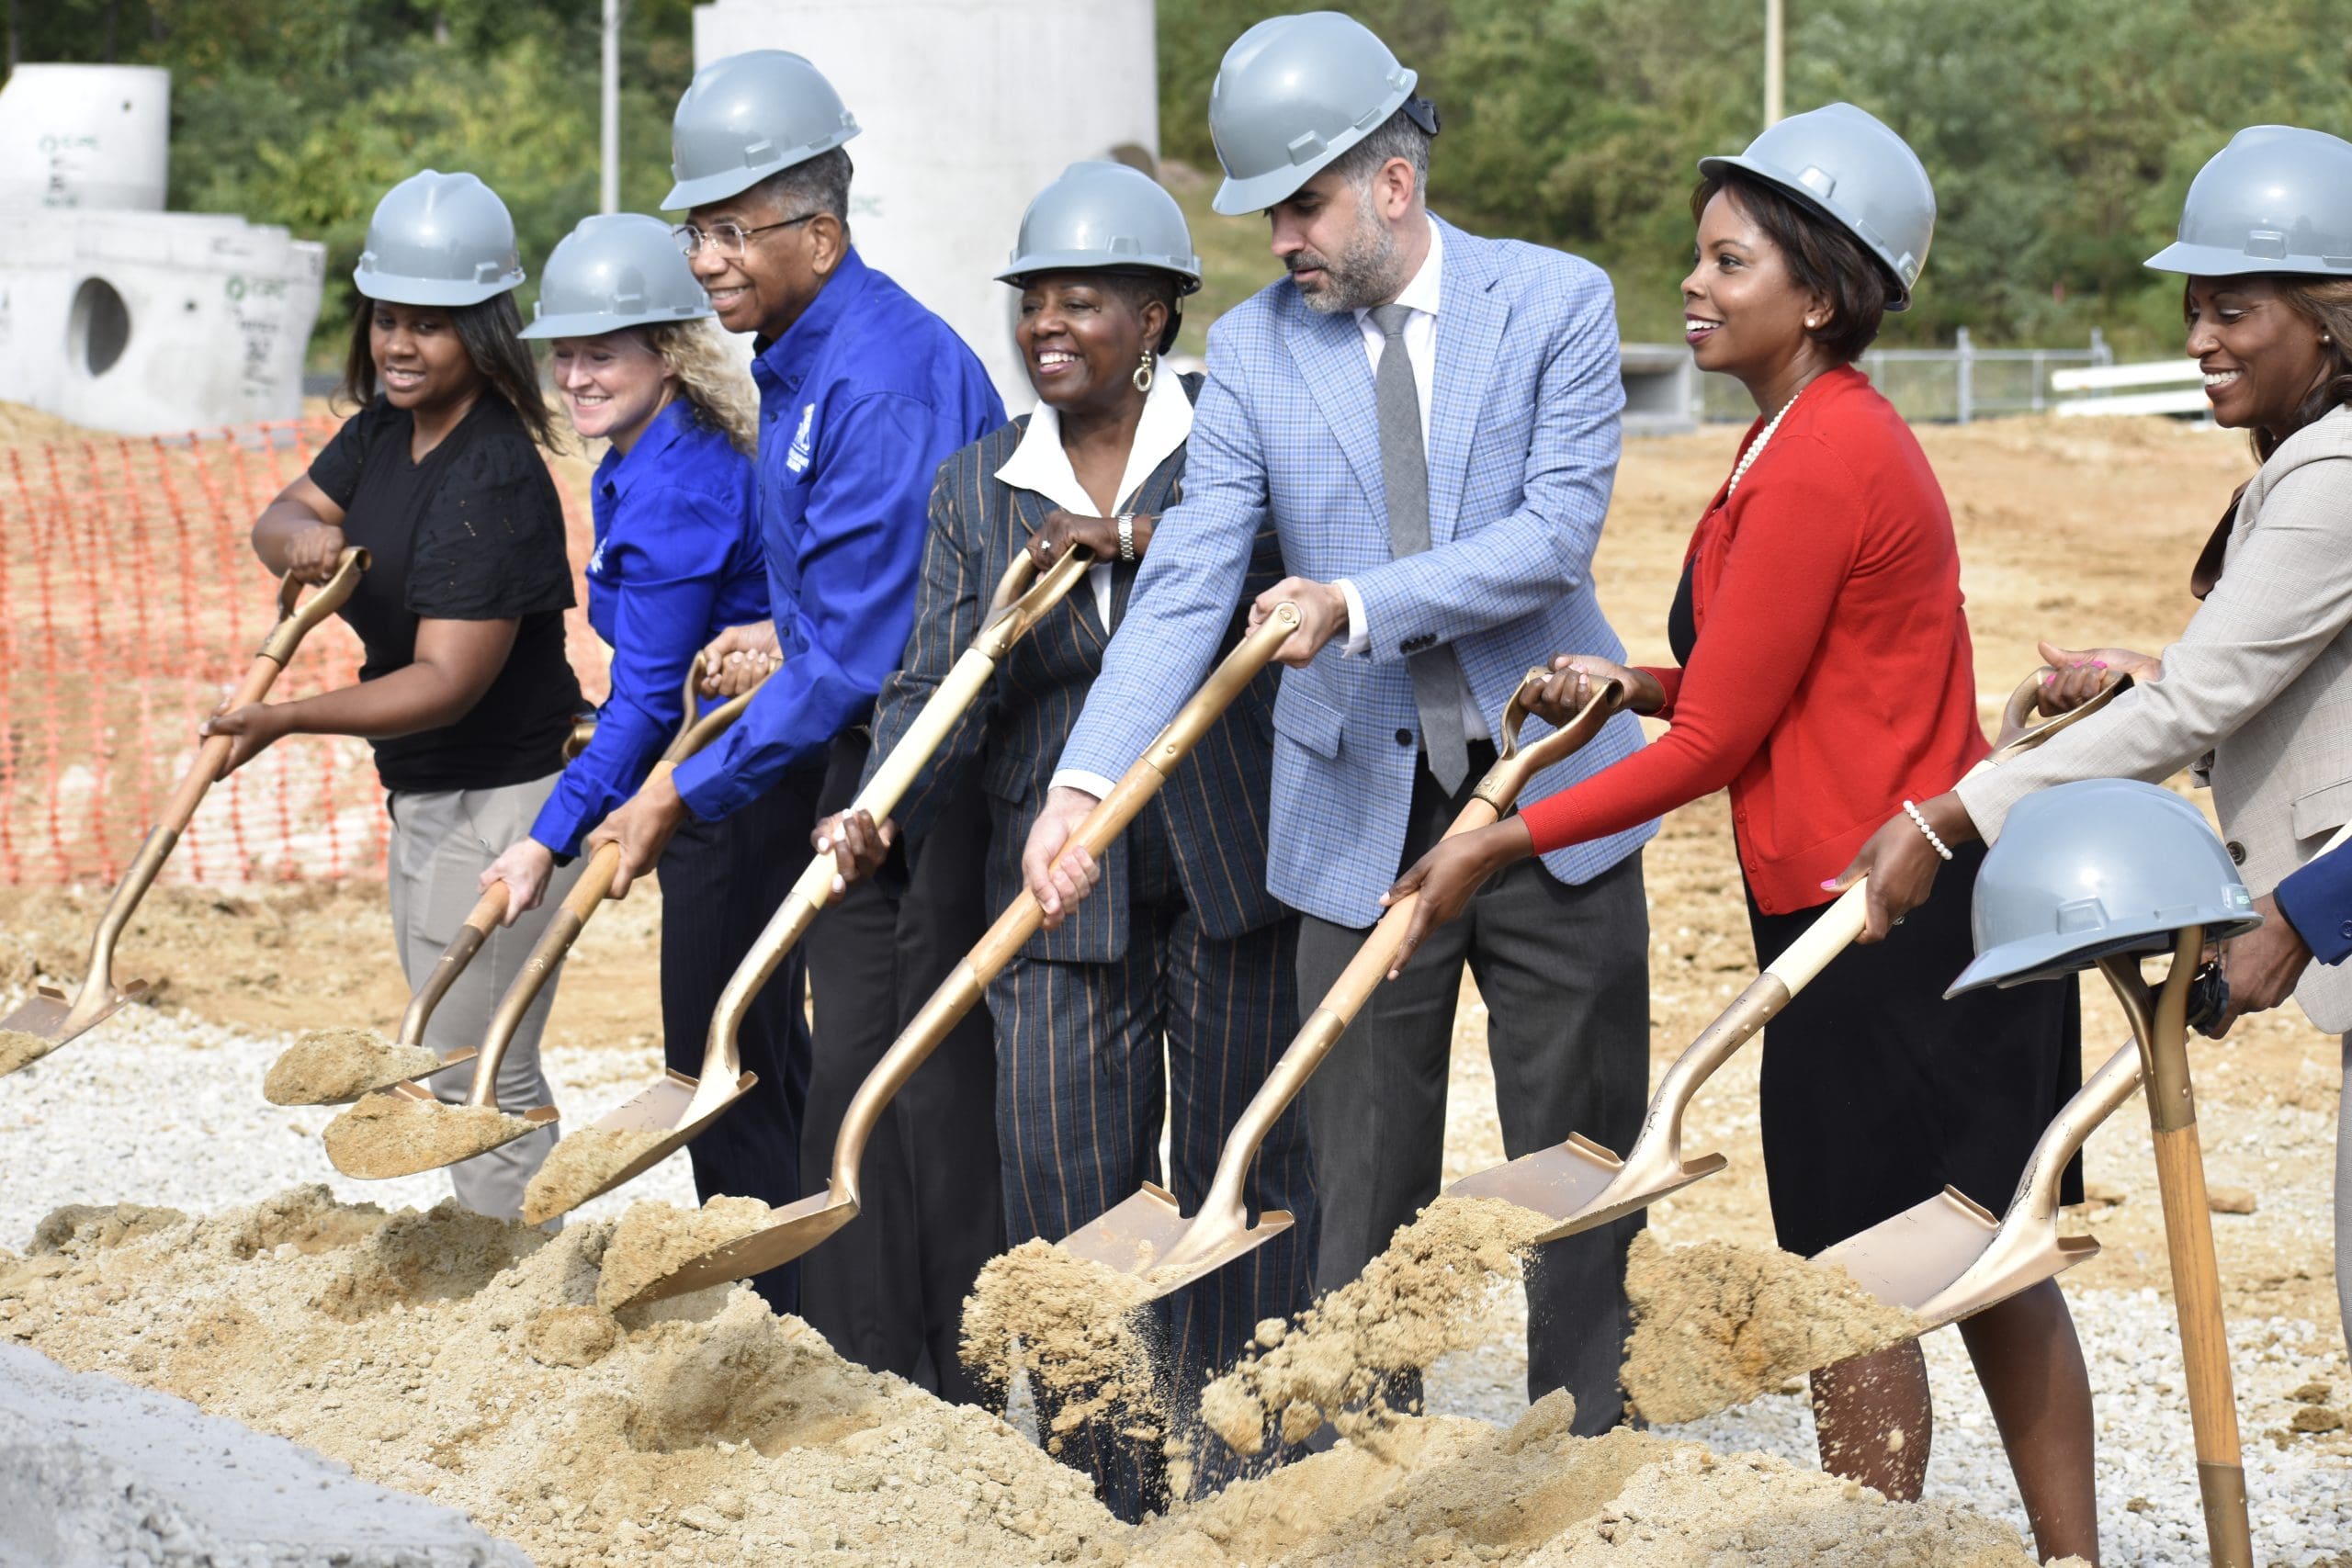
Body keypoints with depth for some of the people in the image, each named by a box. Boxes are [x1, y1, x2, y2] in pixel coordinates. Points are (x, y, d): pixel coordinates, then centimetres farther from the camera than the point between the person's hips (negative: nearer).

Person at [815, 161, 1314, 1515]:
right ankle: (1112, 1497, 7)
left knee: (1240, 1173, 5)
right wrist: (882, 811, -15)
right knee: (1068, 1190, -2)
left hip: (1234, 869, -2)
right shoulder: (979, 488, 10)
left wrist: (1131, 538, -21)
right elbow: (939, 680, 3)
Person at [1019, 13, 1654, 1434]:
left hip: (1551, 796, -1)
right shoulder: (1255, 348, 0)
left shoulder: (1556, 302, -4)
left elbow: (1558, 531, -14)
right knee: (1362, 1183, 4)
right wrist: (1084, 784, -19)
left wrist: (1359, 606, -22)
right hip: (1361, 811, 1)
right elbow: (1185, 587, -7)